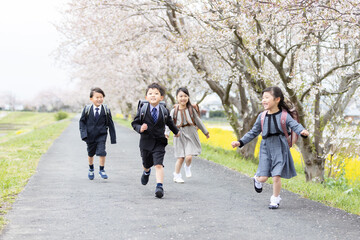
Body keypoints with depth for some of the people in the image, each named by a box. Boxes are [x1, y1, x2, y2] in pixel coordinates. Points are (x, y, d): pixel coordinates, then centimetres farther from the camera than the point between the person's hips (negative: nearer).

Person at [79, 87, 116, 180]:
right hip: (90, 135, 1)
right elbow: (82, 121, 1)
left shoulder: (106, 110, -5)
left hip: (101, 135, -1)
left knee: (101, 152, -14)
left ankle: (102, 170, 5)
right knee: (90, 153, 15)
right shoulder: (87, 109, -5)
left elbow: (110, 124, 0)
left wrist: (113, 137, 0)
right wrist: (84, 133, -11)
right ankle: (91, 169, 38)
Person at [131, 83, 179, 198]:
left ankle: (159, 186, -17)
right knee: (146, 164, 19)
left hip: (159, 142, -1)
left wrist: (176, 131, 32)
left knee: (158, 164, -15)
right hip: (146, 141, 1)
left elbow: (169, 122, 16)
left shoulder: (164, 111, -3)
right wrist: (140, 128, -23)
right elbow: (134, 123, -1)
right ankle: (146, 172, 55)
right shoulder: (142, 110, -7)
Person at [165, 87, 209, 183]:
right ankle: (177, 175, 20)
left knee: (189, 157, -12)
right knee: (180, 158, 0)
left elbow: (198, 121, 12)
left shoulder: (191, 109, 2)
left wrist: (206, 132, 19)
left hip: (190, 135, 0)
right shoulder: (174, 111, -1)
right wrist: (166, 133, -21)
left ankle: (187, 167, 23)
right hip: (180, 135, 0)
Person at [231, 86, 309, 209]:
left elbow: (295, 125, -16)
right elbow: (253, 132, 12)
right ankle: (257, 179, 36)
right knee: (263, 178, -1)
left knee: (276, 176, -5)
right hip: (266, 148, 2)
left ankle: (275, 199, 15)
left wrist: (303, 132, -38)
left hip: (280, 148, -2)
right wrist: (240, 142, 7)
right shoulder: (262, 117, 3)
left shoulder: (284, 116, -6)